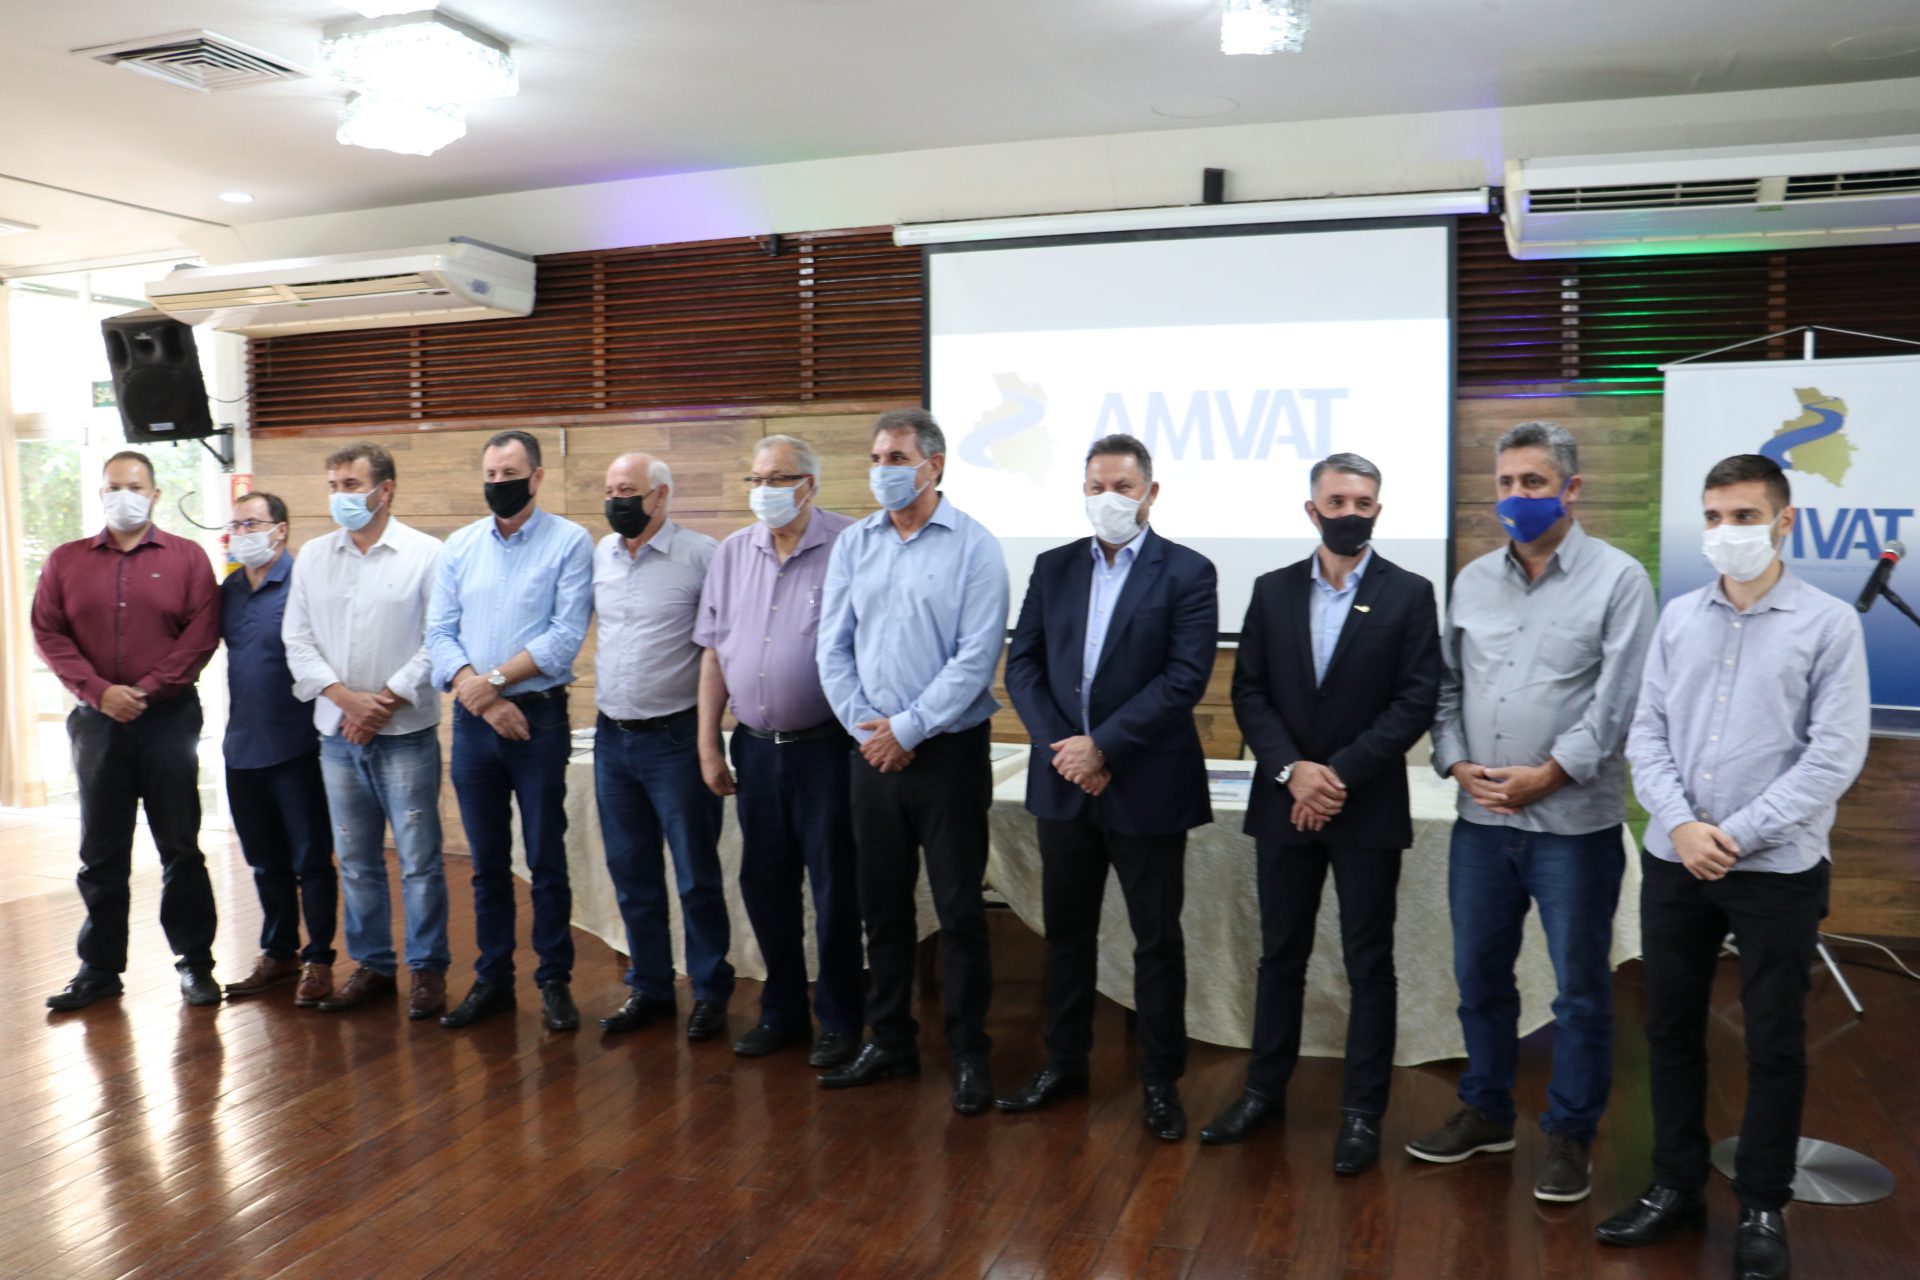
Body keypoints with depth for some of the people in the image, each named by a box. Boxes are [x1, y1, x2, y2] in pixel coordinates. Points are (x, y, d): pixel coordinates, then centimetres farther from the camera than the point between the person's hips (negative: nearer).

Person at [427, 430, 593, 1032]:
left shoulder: (569, 542, -4)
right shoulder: (459, 546, 9)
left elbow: (566, 636, -12)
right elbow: (439, 632, 3)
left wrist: (495, 679, -14)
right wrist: (481, 697, -11)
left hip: (539, 716, -4)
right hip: (472, 719, 4)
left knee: (546, 859, 2)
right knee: (486, 861, 12)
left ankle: (554, 982, 14)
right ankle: (492, 979, 23)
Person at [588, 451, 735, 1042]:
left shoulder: (700, 555, -10)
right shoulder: (599, 555, 8)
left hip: (675, 738, -6)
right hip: (612, 738, 6)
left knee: (696, 874, 3)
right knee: (631, 873, 13)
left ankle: (710, 992, 18)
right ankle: (649, 988, 27)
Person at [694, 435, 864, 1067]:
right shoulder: (731, 553, 7)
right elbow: (714, 654, 11)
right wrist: (708, 746, 8)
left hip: (825, 747, -5)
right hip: (755, 747, 5)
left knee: (834, 889, 4)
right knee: (764, 884, 14)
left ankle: (839, 1020, 20)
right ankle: (782, 1012, 30)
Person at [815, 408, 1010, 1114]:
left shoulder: (973, 546, -7)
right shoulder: (852, 544, 7)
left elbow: (976, 658, -13)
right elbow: (833, 646, 6)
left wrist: (907, 728, -13)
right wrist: (863, 726, -5)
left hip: (948, 751, -4)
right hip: (873, 752, 5)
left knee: (960, 909, 3)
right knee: (882, 904, 13)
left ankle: (969, 1054, 17)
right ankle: (889, 1041, 28)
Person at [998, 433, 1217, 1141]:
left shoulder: (1188, 573, -6)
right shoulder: (1053, 568, 7)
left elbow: (1185, 678, -15)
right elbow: (1023, 665, 3)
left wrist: (1103, 746, -18)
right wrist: (1059, 746, -10)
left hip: (1147, 786, -4)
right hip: (1064, 783, 4)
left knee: (1158, 940, 7)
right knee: (1066, 931, 15)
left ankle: (1162, 1081, 21)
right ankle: (1064, 1063, 30)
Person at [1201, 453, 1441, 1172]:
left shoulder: (1408, 594, -3)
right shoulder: (1273, 591, 6)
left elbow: (1416, 701, -9)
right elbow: (1248, 691, 2)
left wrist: (1341, 774, -15)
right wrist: (1291, 770, -12)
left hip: (1369, 810, -3)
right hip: (1284, 804, 3)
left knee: (1369, 964, 6)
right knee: (1280, 954, 14)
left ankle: (1362, 1112, 18)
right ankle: (1265, 1090, 27)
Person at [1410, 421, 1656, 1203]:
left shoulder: (1617, 579, -6)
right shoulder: (1473, 581, 9)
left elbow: (1616, 699, -12)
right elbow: (1447, 683, 11)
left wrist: (1545, 776, -15)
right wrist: (1456, 764, -3)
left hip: (1573, 821, -5)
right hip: (1481, 817, 5)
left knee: (1581, 987, 7)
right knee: (1479, 973, 15)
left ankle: (1570, 1134, 23)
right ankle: (1485, 1111, 32)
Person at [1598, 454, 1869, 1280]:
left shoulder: (1829, 624, -5)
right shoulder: (1678, 617, 5)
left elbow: (1835, 756, -11)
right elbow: (1647, 732, 4)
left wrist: (1736, 836, -15)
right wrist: (1681, 824, -10)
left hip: (1778, 869, -3)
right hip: (1674, 862, 4)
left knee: (1774, 1044, 8)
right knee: (1671, 1028, 12)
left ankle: (1763, 1210, 25)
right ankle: (1676, 1186, 28)